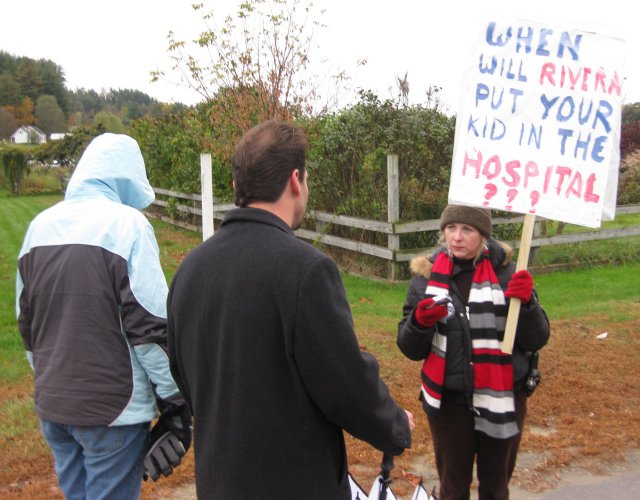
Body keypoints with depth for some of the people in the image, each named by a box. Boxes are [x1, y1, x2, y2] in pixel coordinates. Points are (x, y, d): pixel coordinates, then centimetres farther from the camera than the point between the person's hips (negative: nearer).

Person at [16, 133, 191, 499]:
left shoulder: (40, 224, 7)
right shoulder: (127, 223, -14)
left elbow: (27, 321, 13)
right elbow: (150, 323, -17)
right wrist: (175, 397, -8)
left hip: (52, 404, 7)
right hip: (113, 407, -6)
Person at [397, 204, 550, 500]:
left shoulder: (508, 274, -8)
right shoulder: (427, 276, -4)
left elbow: (536, 340, -6)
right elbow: (411, 350, -1)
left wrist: (527, 303, -24)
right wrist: (419, 323, -22)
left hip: (502, 401, 0)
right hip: (449, 403, 1)